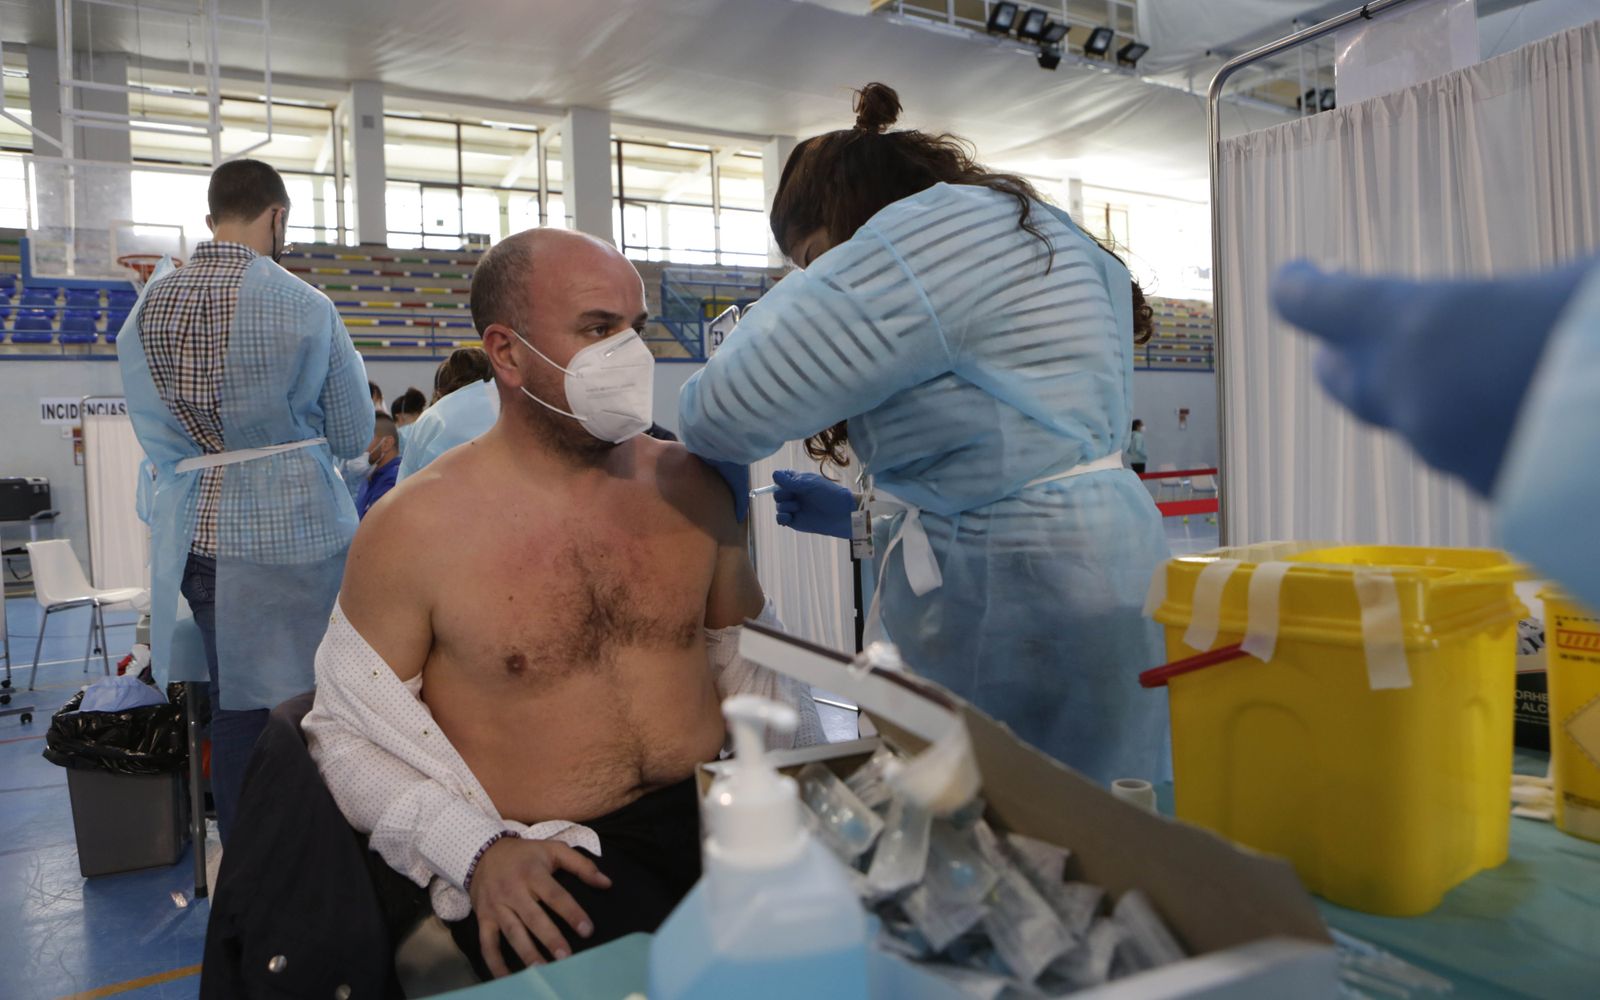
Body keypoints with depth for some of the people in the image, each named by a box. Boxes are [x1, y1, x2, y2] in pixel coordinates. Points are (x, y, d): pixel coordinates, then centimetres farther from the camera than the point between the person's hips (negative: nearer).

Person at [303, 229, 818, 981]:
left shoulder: (689, 484, 6)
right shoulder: (413, 529, -6)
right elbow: (346, 733, 1)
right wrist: (478, 853, -13)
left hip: (710, 811, 4)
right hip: (544, 862, -3)